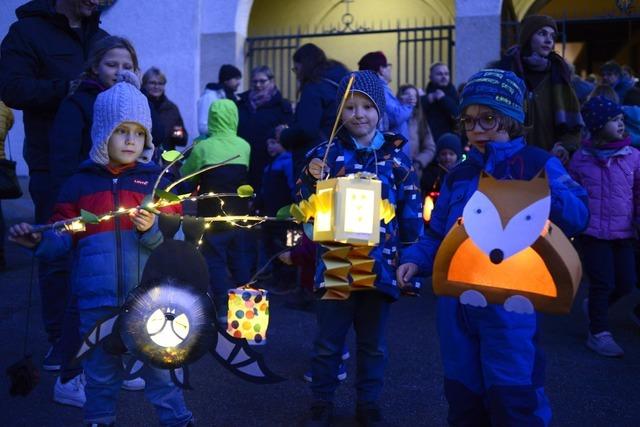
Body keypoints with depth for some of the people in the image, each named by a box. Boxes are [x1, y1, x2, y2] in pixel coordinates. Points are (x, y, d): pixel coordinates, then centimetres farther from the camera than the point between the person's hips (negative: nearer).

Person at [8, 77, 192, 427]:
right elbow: (64, 238, 3)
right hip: (98, 299, 1)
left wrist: (152, 229, -21)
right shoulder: (80, 182, 4)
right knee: (101, 372, 17)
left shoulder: (156, 179, 2)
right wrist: (39, 240, -16)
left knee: (160, 366, 7)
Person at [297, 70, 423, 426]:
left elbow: (411, 212, 4)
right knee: (328, 341, 10)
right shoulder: (327, 152, -1)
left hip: (380, 264, 1)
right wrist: (312, 179, -19)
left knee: (373, 342, 15)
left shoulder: (396, 156, 2)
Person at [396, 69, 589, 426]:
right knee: (463, 397, 15)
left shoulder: (538, 164, -2)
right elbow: (439, 235, 16)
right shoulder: (458, 176, 14)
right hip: (457, 301, 5)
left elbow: (578, 217, -16)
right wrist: (415, 260, -2)